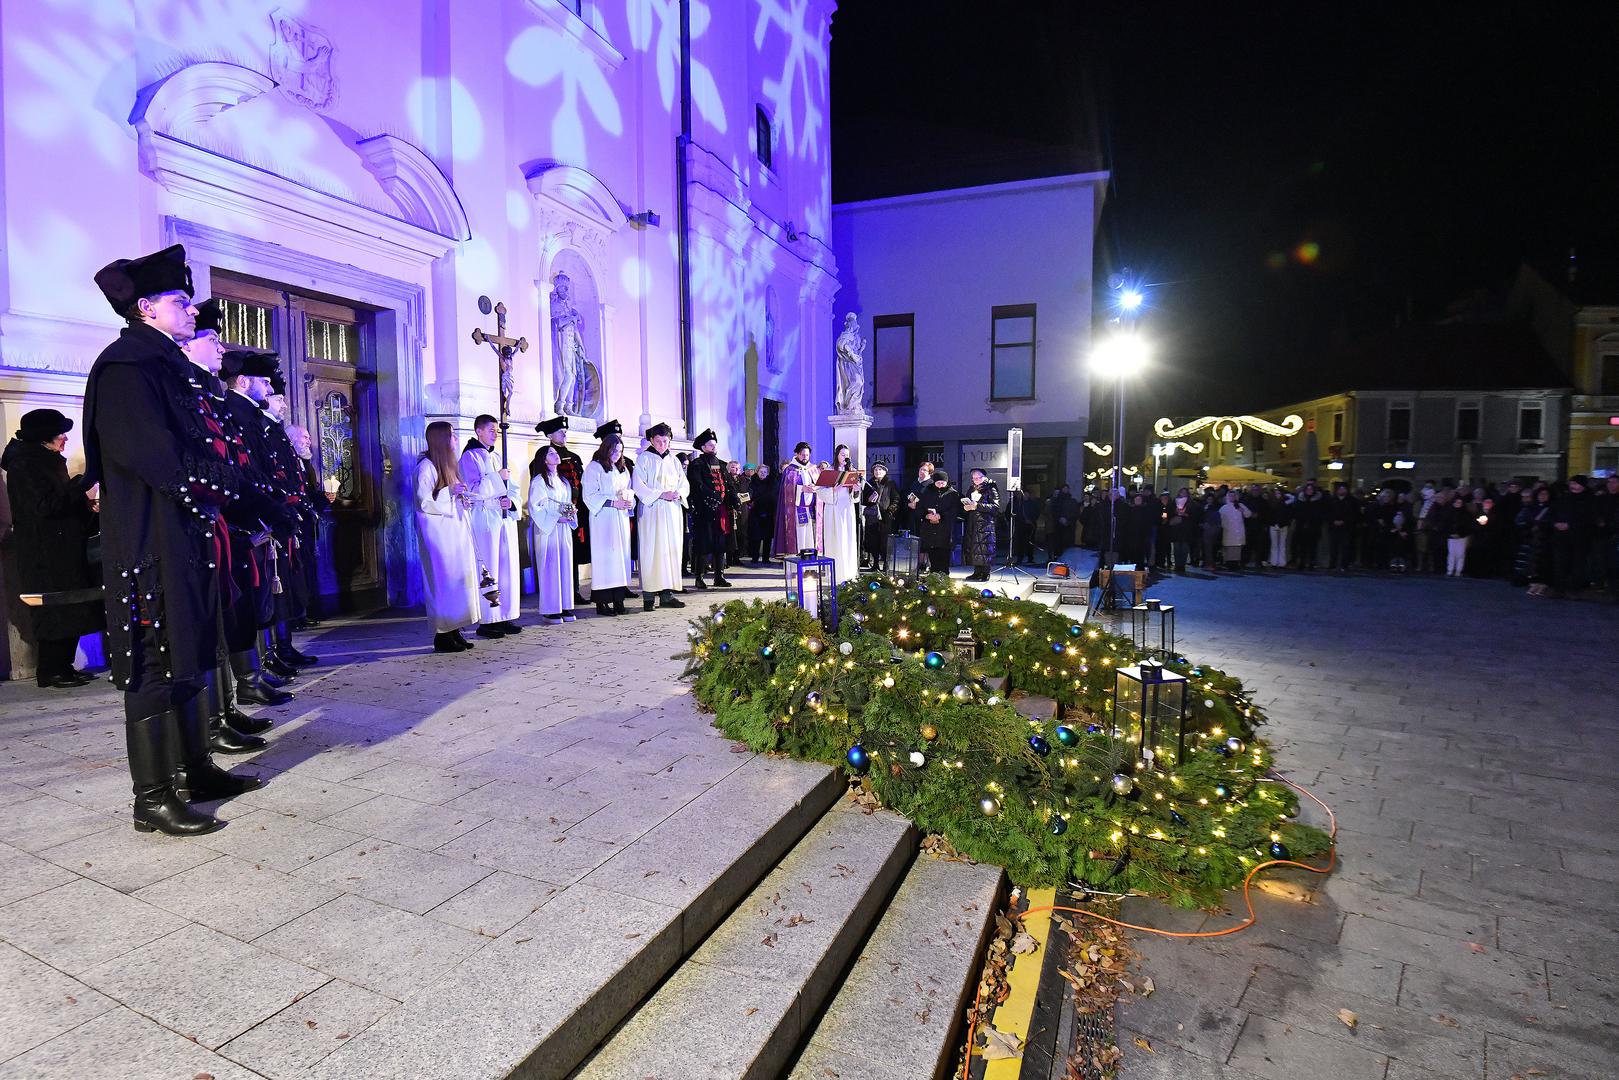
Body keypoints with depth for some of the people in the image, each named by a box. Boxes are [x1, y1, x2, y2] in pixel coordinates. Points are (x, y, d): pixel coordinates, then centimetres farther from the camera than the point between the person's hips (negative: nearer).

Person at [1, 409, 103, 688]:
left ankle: (63, 667, 15)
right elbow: (46, 505, -20)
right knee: (56, 611, -7)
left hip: (62, 549, 9)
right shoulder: (25, 464, -11)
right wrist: (82, 485, -16)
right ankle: (50, 673, 0)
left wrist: (85, 503, 7)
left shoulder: (46, 462, 17)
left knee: (70, 610, 9)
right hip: (44, 553, -9)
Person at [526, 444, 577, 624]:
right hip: (547, 529, -7)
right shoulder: (539, 481, -5)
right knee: (549, 567, -6)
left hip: (564, 528, 7)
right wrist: (556, 518, -17)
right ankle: (550, 610, -2)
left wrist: (572, 511, 1)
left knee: (565, 566, 7)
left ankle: (564, 607, 13)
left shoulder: (563, 481, 18)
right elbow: (534, 507, -11)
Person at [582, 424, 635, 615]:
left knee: (621, 556, 4)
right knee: (605, 557, -8)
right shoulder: (594, 467, -4)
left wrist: (629, 502, 0)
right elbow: (590, 495, -10)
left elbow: (629, 490, 22)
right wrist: (613, 503, -18)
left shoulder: (623, 468, 17)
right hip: (603, 519, -6)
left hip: (621, 518, 7)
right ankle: (601, 601, -5)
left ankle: (618, 599, 8)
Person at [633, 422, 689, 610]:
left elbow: (685, 484, 15)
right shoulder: (644, 459, 1)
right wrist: (661, 494, -15)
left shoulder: (674, 460, 16)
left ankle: (667, 593, 5)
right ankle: (648, 596, -5)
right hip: (651, 510, -5)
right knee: (652, 551, -8)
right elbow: (638, 485, -7)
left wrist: (679, 493, -7)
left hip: (672, 511, 5)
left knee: (671, 550, 1)